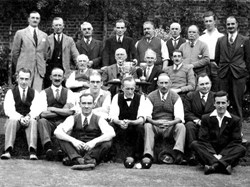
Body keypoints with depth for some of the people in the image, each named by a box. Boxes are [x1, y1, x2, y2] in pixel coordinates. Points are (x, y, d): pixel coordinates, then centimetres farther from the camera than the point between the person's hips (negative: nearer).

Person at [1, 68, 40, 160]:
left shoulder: (34, 93, 10)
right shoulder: (11, 92, 7)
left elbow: (36, 109, -5)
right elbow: (8, 110, -8)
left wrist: (28, 117, -28)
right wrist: (20, 118, -26)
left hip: (29, 119, 0)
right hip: (15, 119, 0)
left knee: (33, 121, -33)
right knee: (12, 120, -34)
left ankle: (32, 151, -47)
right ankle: (8, 150, -44)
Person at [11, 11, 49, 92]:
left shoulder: (44, 35, 15)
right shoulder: (20, 33, 5)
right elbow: (14, 52, 6)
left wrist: (42, 66, 12)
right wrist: (19, 67, 9)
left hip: (39, 70, 3)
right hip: (25, 70, -3)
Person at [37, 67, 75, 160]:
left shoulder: (69, 93, 14)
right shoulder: (44, 93, 11)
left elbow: (70, 112, -3)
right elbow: (43, 114, -5)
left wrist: (53, 109, -5)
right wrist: (63, 111, -4)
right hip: (49, 123, 0)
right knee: (41, 121, -33)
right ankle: (48, 148, -46)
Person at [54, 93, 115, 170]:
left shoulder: (99, 120, 2)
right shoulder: (73, 119, 4)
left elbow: (111, 133, -17)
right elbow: (57, 132, -12)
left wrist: (94, 141, -31)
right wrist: (73, 140, -30)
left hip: (93, 151, -1)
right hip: (76, 150, 1)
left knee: (107, 143, -28)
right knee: (62, 138, -19)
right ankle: (78, 159, -39)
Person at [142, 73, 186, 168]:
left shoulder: (175, 97, 5)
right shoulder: (151, 97, 6)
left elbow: (179, 117, -6)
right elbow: (147, 115, -5)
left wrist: (171, 122, -29)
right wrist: (155, 122, -27)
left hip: (171, 126, 0)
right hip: (155, 125, 0)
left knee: (181, 126, -29)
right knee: (147, 126, -30)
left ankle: (178, 154, -40)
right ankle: (148, 155, -40)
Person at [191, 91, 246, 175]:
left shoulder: (235, 120, 7)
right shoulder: (206, 118, 8)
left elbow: (236, 141, -1)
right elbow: (203, 139, -1)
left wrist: (221, 155, -16)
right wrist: (214, 155, -18)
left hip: (227, 154, 0)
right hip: (210, 152, 0)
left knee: (242, 149, -27)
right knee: (194, 144, -24)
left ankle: (213, 165, -49)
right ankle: (223, 165, -46)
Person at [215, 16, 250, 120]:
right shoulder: (220, 40, 10)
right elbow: (217, 58, 15)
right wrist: (221, 69, 12)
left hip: (239, 74, -2)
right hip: (223, 75, 2)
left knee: (237, 101, 1)